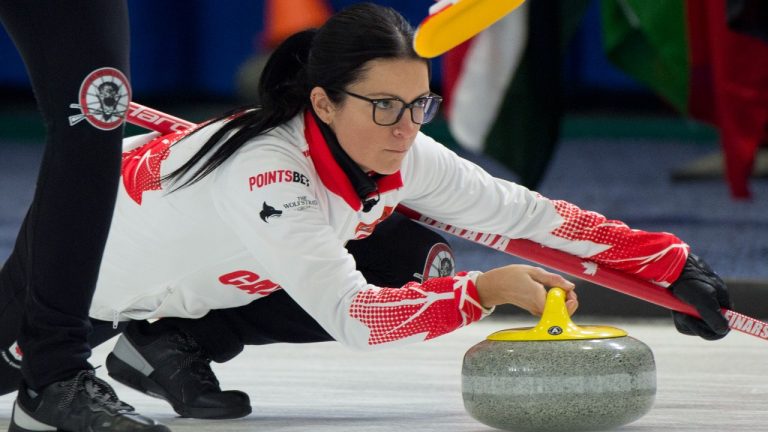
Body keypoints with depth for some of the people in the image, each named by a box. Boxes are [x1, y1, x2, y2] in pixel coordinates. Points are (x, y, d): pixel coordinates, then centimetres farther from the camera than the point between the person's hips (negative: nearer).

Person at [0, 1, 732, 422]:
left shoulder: (396, 155, -21)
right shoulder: (268, 170, -42)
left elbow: (531, 214, -18)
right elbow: (354, 318, -47)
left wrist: (673, 265, -22)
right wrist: (483, 289, -46)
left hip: (203, 277, 6)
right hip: (100, 268, -6)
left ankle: (174, 342, 0)